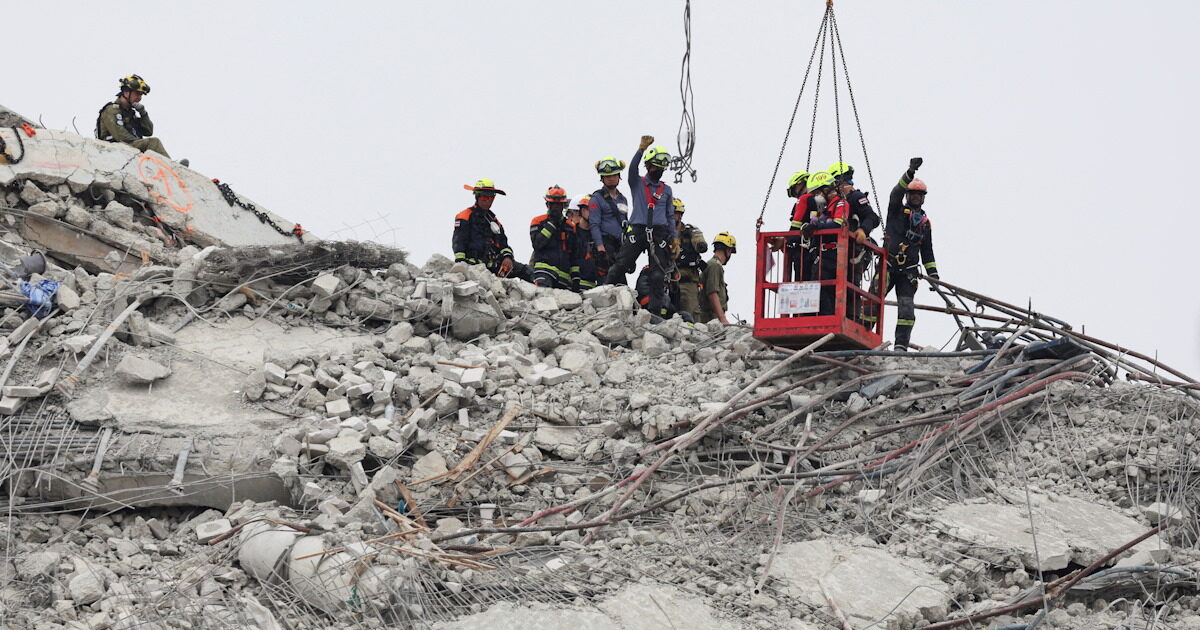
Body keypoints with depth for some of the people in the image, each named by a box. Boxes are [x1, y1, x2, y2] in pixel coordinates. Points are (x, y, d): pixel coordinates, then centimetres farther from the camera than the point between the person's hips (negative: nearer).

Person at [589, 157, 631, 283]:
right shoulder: (597, 198, 0)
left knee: (621, 282, 1)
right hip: (605, 243, -7)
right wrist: (600, 247, -19)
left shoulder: (623, 199, 22)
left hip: (620, 246, 7)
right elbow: (594, 225, -8)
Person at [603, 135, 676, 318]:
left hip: (659, 233, 2)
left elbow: (670, 216, 20)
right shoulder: (637, 183, 10)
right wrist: (641, 149, -25)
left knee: (659, 273, -5)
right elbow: (632, 168, -11)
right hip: (638, 230, -2)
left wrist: (674, 239, 13)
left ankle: (656, 309, -4)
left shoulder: (666, 190, 18)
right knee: (621, 265, -11)